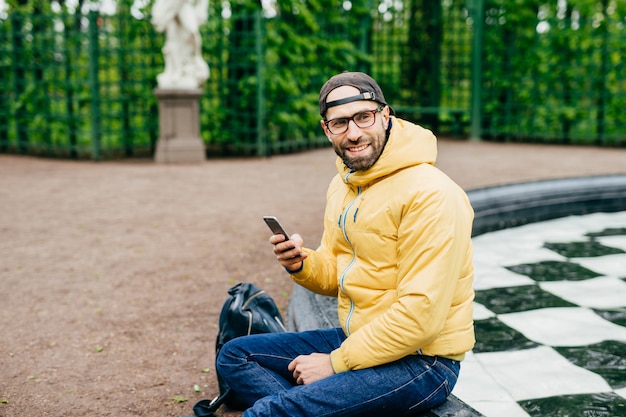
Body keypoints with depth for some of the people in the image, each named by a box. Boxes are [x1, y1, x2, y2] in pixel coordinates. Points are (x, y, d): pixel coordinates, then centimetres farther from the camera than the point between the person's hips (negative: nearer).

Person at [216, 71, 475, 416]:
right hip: (355, 337, 9)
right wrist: (302, 264, -8)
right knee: (235, 356, 6)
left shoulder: (429, 194, -20)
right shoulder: (343, 184, 8)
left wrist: (337, 362, -17)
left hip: (420, 360, -9)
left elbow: (421, 314, -24)